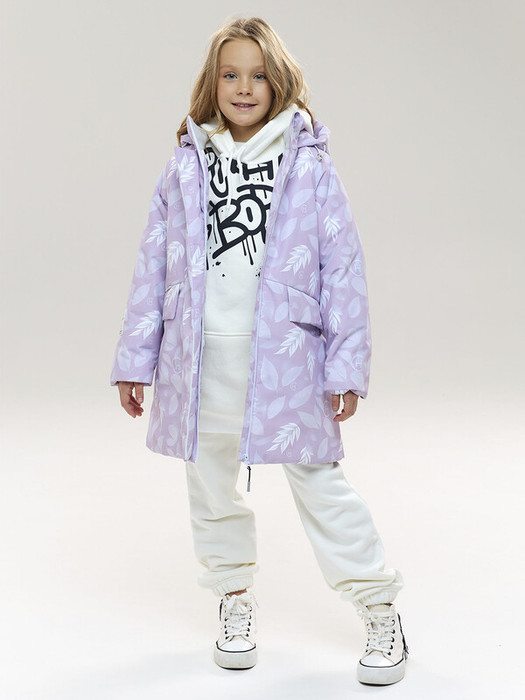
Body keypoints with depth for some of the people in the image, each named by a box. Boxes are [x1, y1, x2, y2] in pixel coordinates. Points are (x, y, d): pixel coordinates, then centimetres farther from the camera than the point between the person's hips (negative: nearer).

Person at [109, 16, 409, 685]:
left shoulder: (309, 164, 0)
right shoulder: (184, 165, 6)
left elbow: (344, 266, -1)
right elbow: (154, 265, 9)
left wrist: (346, 365, -6)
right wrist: (135, 358, 8)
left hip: (285, 354, -3)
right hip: (201, 359, 3)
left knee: (318, 481, 0)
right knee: (211, 484, 13)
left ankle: (381, 612, 15)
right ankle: (235, 599, 34)